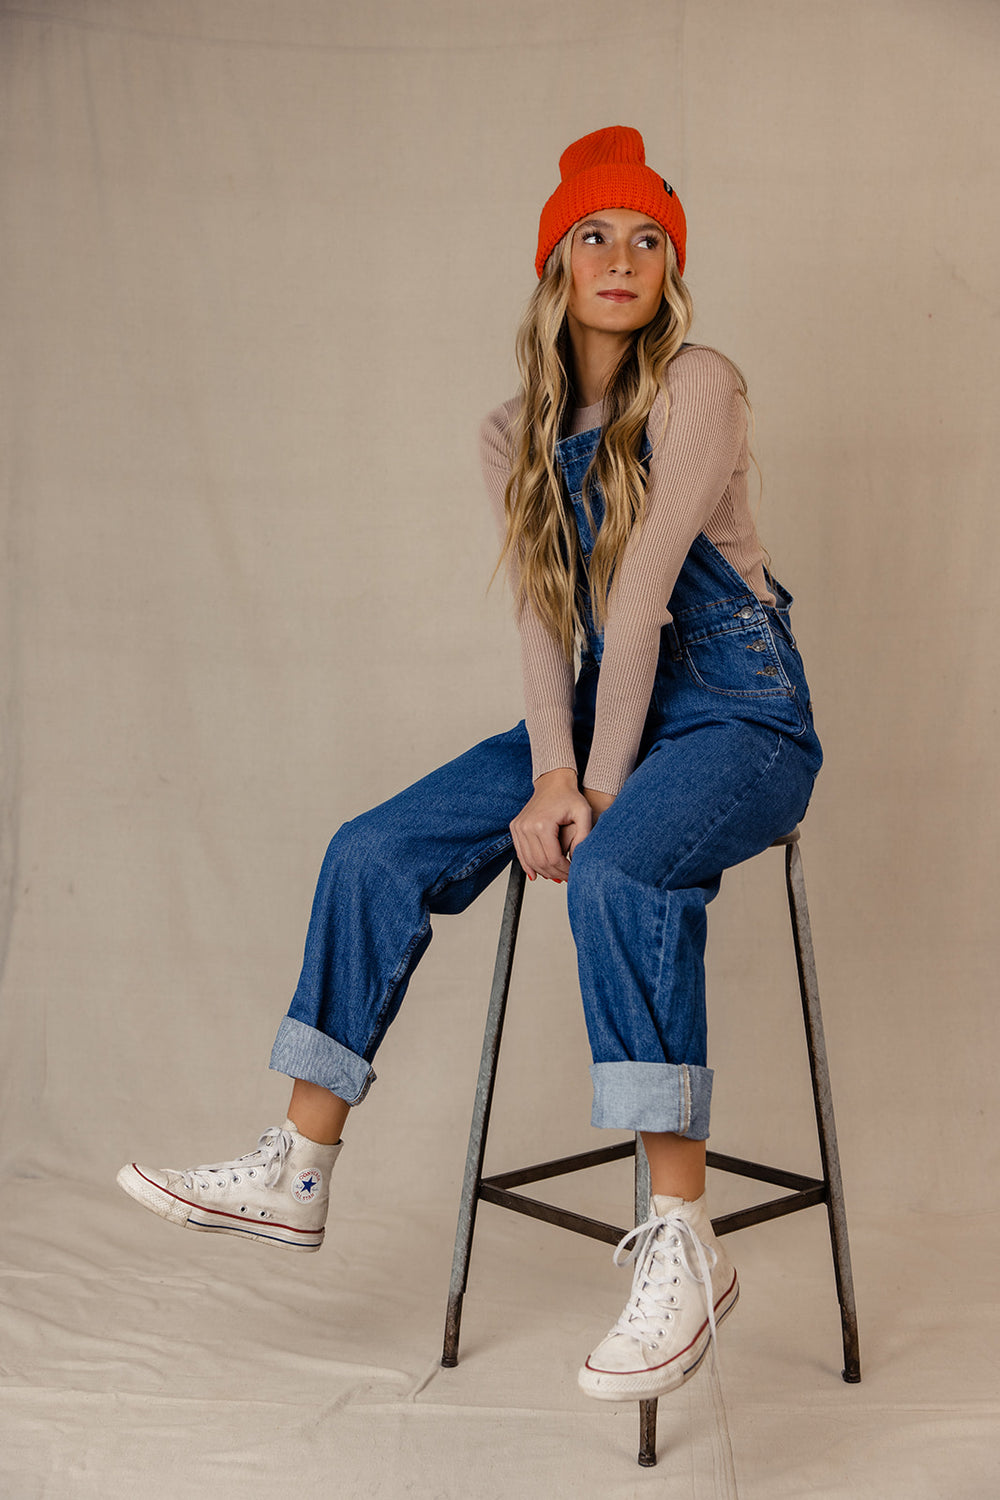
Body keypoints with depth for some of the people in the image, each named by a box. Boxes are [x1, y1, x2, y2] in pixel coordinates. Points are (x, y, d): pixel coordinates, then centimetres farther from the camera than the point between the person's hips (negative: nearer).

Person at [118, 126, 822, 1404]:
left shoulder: (699, 388, -10)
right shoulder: (517, 434, 9)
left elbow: (641, 595, -16)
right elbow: (544, 617, 1)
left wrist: (596, 787, -18)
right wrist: (550, 776, -13)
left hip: (738, 715, -6)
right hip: (599, 713, 6)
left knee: (616, 868, -37)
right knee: (374, 851, -8)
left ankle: (682, 1246, -34)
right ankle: (297, 1174, 0)